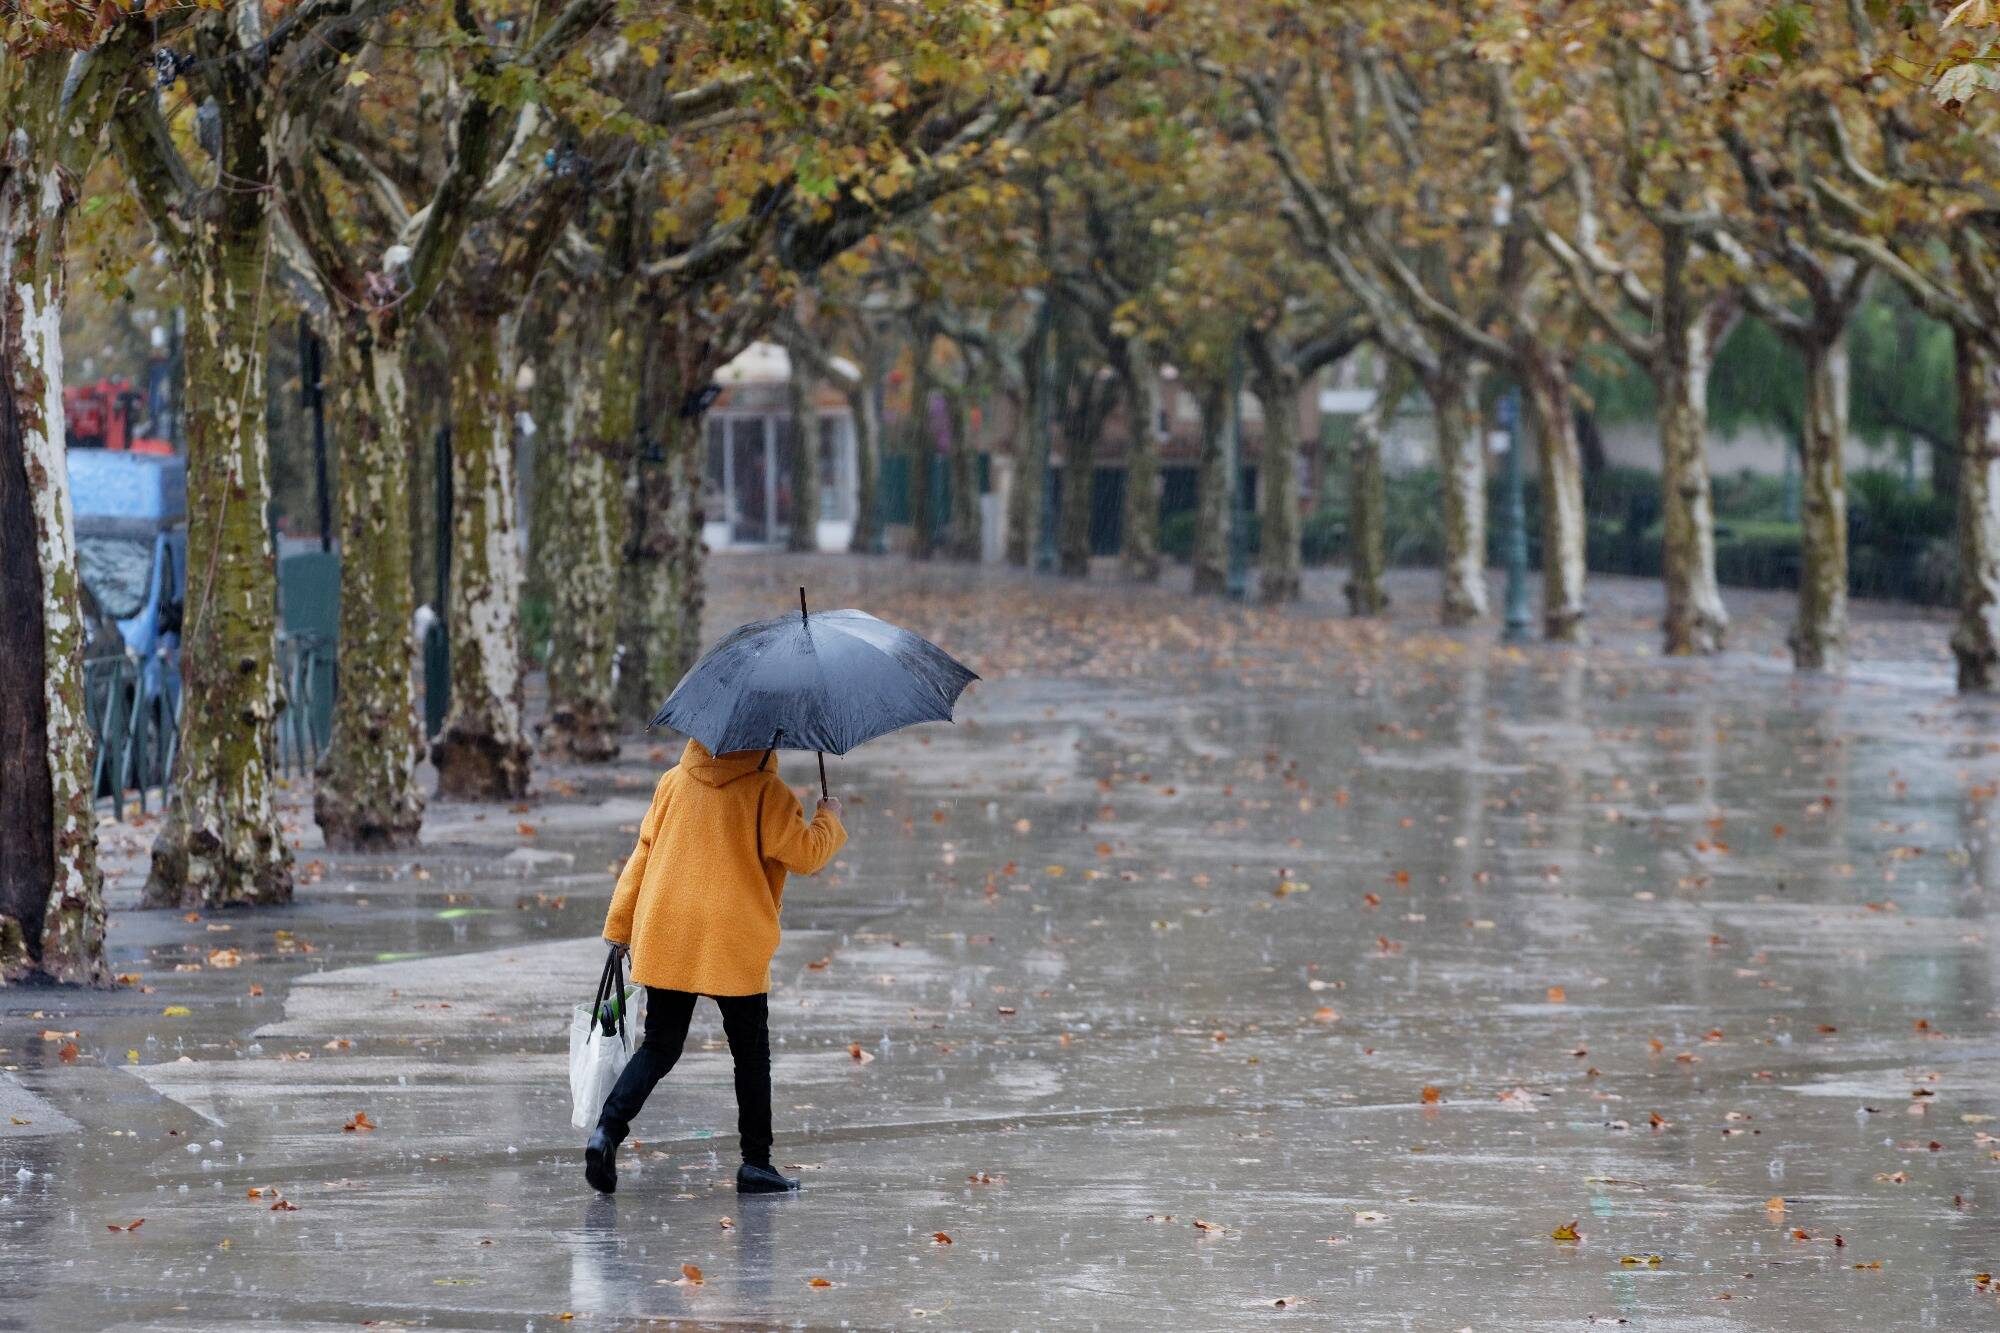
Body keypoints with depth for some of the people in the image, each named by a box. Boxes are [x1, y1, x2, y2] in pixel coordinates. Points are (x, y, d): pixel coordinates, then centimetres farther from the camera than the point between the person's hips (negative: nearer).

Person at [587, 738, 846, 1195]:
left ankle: (608, 1128, -12)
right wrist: (829, 820, 15)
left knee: (659, 1047, 10)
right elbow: (807, 854, -6)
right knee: (752, 1055, 11)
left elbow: (643, 853, 9)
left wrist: (619, 926, 14)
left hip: (665, 944, 4)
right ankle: (756, 1163, 13)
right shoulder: (765, 792, -8)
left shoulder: (673, 782, 6)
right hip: (737, 950, -4)